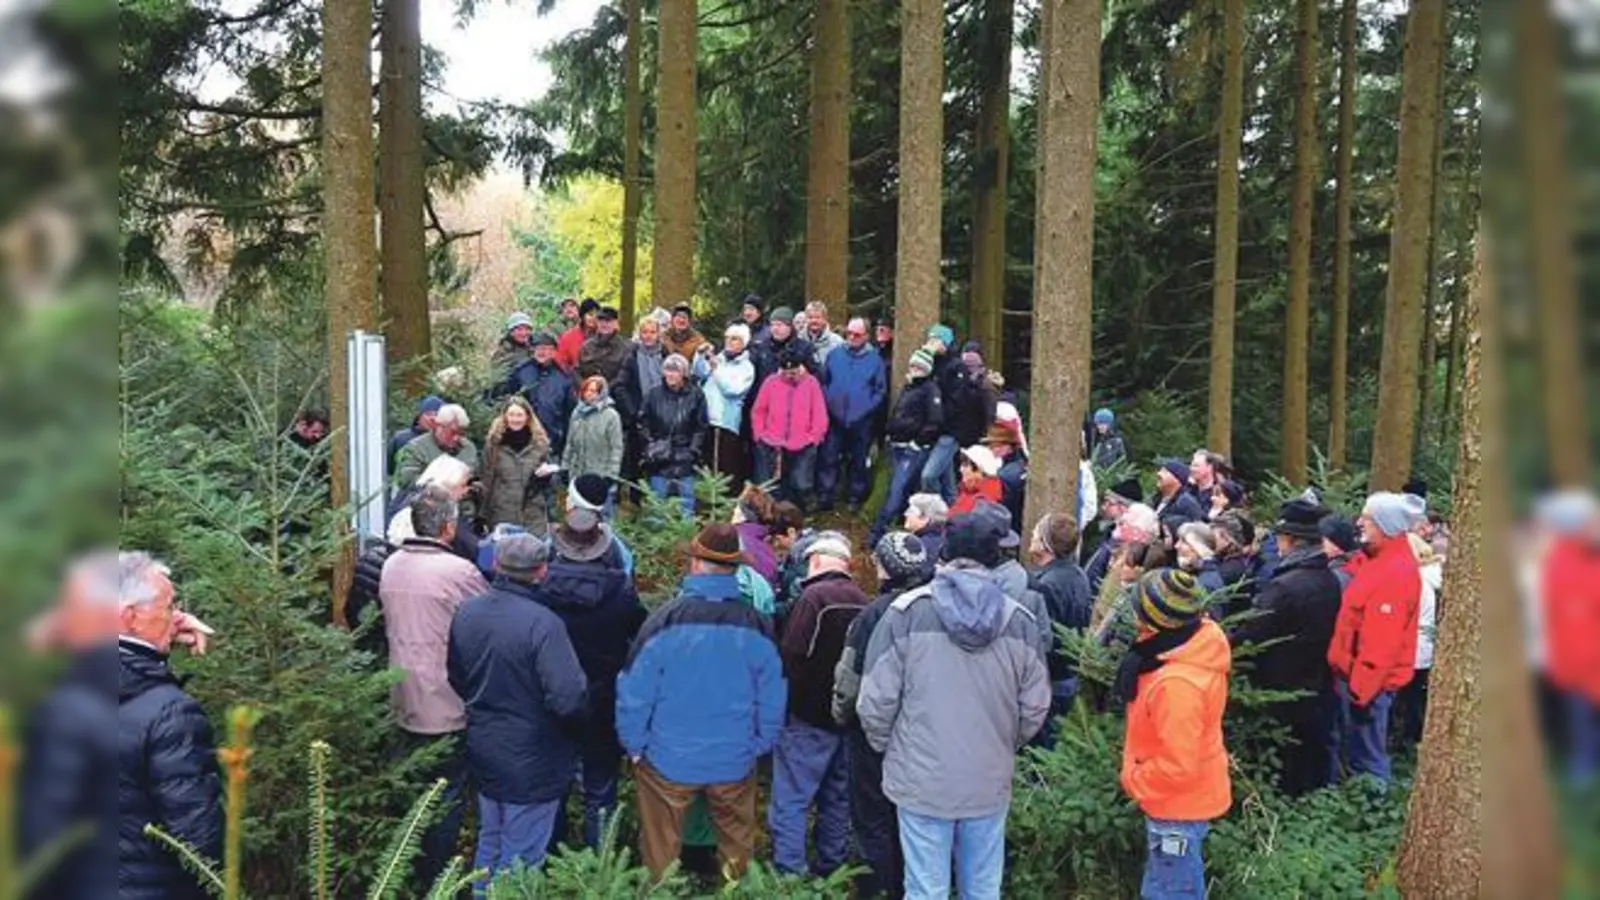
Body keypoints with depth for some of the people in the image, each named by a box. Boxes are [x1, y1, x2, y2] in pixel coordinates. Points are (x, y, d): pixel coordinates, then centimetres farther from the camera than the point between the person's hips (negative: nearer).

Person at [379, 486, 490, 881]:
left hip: (406, 703, 7)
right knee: (447, 799, 9)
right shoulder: (458, 571, -21)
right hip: (447, 706, -6)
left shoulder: (391, 566, 0)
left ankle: (415, 872, 37)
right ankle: (438, 878, 19)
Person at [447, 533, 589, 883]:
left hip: (482, 753, 7)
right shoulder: (542, 623, -26)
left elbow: (454, 678, 8)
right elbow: (569, 698, -28)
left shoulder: (465, 612, -5)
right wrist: (573, 725, -7)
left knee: (489, 842, 24)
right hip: (530, 764, -6)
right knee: (520, 859, 9)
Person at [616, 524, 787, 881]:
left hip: (668, 759, -1)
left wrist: (634, 745, 3)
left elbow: (634, 693, -12)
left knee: (662, 850, 17)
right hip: (736, 761, 2)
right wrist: (760, 745, 13)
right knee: (737, 844, 21)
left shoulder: (666, 620, -17)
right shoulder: (756, 626, -10)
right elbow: (772, 701, -2)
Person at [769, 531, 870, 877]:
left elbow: (791, 657, -20)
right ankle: (831, 870, 27)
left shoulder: (815, 596, -16)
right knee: (837, 800, 18)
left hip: (809, 718, -7)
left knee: (790, 802, -2)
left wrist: (785, 705, -8)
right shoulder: (863, 602, 5)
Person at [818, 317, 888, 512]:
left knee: (858, 462, 10)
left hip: (861, 422, -1)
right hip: (835, 419, 1)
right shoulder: (834, 355, 3)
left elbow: (881, 390, 1)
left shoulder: (874, 359, -1)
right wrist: (828, 403, -4)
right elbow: (823, 382, 8)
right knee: (829, 459, 1)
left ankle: (855, 498, 23)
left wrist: (866, 409, -9)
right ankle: (824, 498, 9)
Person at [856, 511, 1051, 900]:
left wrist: (885, 746, 11)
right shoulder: (1019, 619, -4)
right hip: (990, 783, 2)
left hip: (923, 780, -2)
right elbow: (1035, 707, 1)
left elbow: (876, 701, -9)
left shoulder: (907, 611, -11)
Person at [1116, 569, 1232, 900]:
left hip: (1178, 804, -9)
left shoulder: (1178, 684, -37)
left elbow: (1178, 765, -31)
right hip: (1185, 798, 9)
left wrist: (1134, 782, -16)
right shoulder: (1199, 645, -7)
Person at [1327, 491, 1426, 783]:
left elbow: (1382, 639, -24)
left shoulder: (1396, 572, -22)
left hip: (1370, 679, -9)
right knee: (1358, 751, 20)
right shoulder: (1383, 561, 9)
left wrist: (1362, 686, -23)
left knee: (1366, 757, 2)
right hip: (1359, 674, 9)